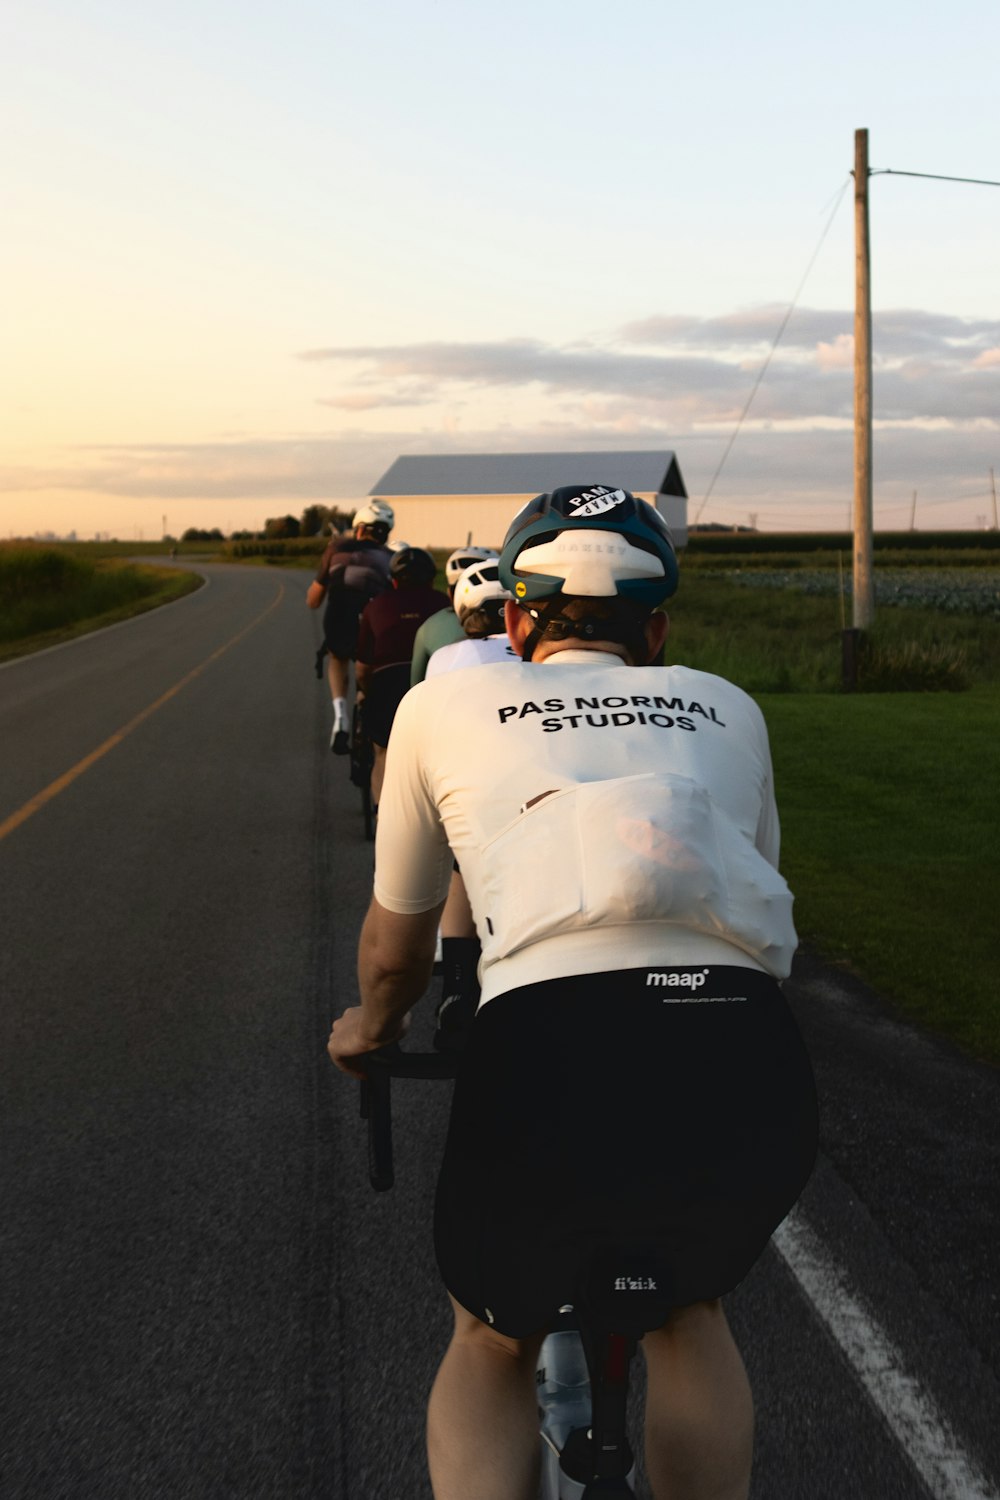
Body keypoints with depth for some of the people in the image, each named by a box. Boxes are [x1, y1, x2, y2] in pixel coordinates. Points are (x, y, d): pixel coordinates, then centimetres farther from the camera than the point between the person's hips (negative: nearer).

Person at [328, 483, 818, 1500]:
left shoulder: (444, 705, 20)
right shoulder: (726, 709, 25)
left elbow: (394, 947, 31)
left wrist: (368, 1031, 52)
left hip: (552, 1055, -2)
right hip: (752, 1072, 3)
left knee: (493, 1344, 28)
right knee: (689, 1310, 34)